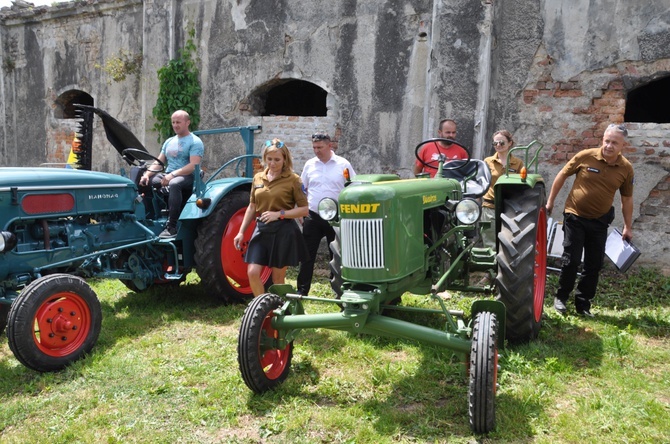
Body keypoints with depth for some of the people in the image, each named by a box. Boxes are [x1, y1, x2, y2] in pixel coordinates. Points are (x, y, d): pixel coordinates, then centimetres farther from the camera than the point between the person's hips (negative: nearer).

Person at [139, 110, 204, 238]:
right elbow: (158, 162, 15)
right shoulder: (169, 141, 20)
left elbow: (194, 165, -17)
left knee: (174, 184, -40)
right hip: (167, 175, 7)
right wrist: (147, 174, -5)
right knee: (143, 182, -11)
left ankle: (171, 227, -39)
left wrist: (173, 174, -27)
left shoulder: (195, 141, -3)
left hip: (188, 177, -7)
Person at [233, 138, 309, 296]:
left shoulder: (293, 180, -6)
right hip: (261, 230, 4)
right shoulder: (258, 178, 8)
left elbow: (304, 209, -8)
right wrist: (241, 232, 10)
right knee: (252, 273, -5)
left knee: (278, 278, 5)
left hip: (283, 232, -4)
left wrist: (279, 214, -19)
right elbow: (252, 207, 16)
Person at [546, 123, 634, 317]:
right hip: (575, 216, -3)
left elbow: (627, 199, 6)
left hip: (599, 221, 3)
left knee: (594, 265, 6)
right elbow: (562, 175, -1)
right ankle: (561, 297, 17)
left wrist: (628, 226, 8)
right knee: (571, 260, -2)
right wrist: (550, 202, 2)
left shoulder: (626, 169, -5)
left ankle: (583, 304, 20)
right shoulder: (585, 156, -13)